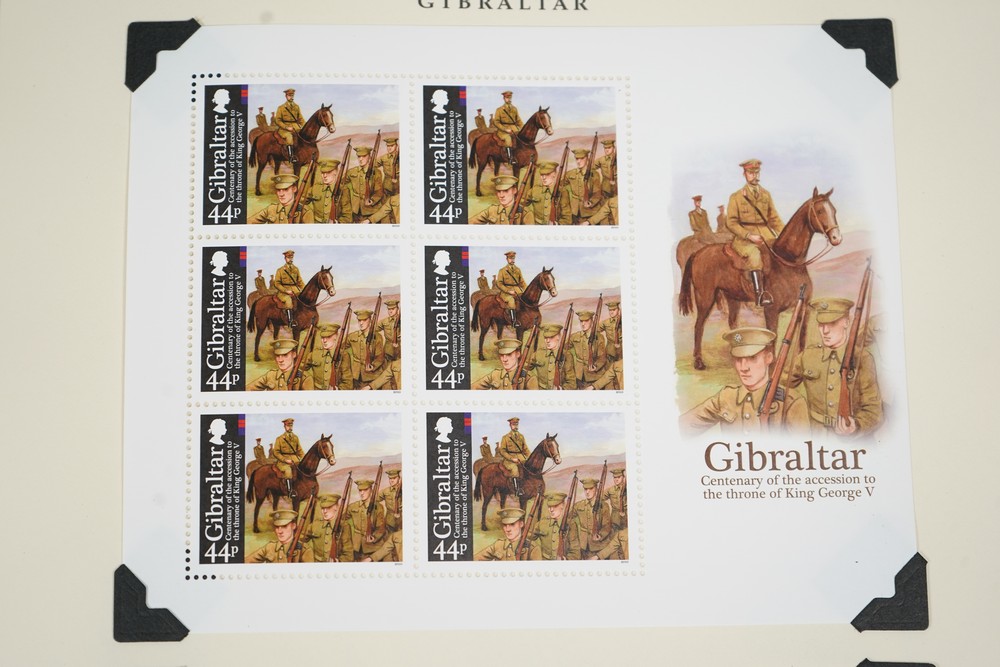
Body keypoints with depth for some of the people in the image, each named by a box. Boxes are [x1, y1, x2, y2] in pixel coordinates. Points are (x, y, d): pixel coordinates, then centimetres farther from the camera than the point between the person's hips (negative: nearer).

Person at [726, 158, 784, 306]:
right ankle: (760, 294, -39)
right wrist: (749, 236, -15)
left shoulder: (766, 195, 15)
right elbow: (731, 222, -3)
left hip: (766, 234, 5)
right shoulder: (736, 197, 3)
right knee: (754, 254, -34)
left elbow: (774, 219, 16)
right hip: (744, 237, -5)